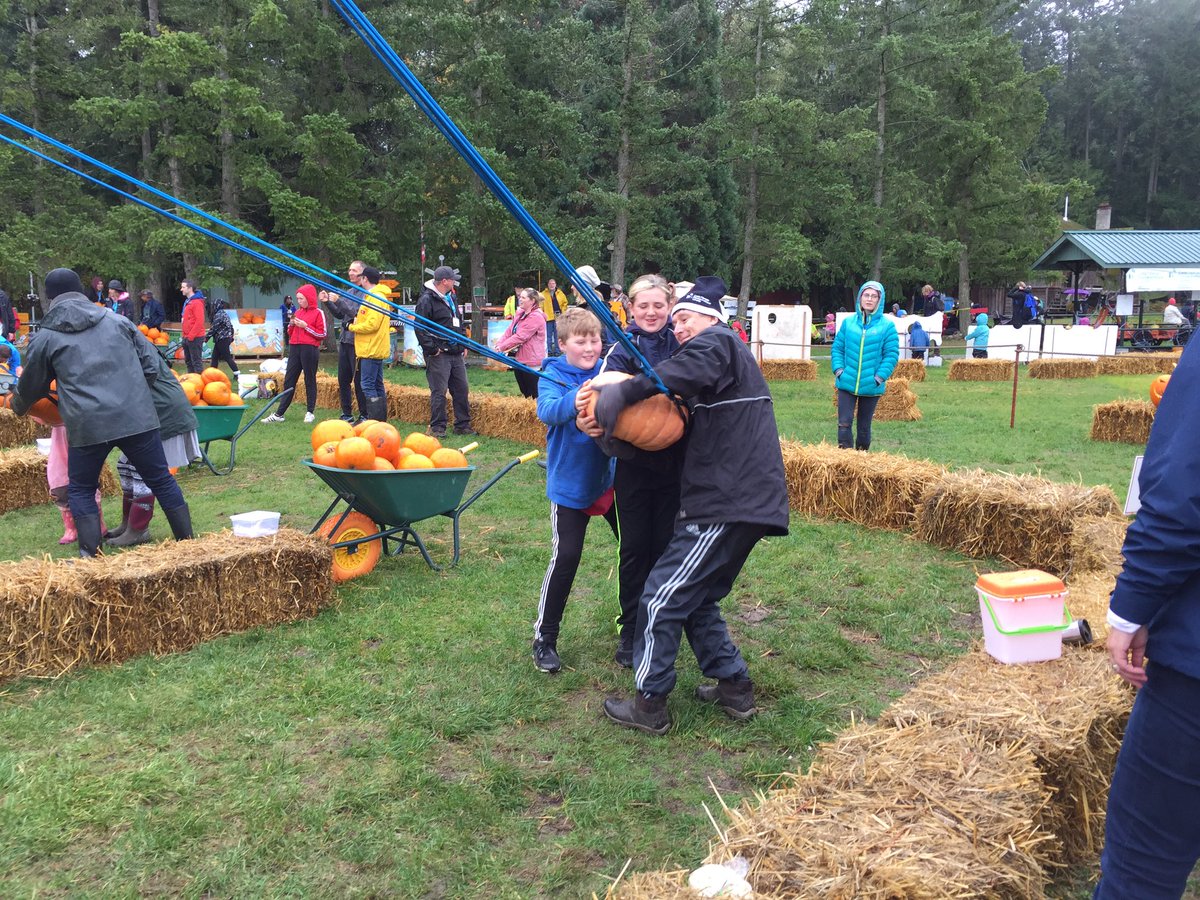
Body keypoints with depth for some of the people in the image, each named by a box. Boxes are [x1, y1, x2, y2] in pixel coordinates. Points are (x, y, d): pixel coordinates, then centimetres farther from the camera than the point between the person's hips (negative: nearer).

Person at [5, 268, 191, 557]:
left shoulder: (45, 338, 9)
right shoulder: (117, 321, 13)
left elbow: (30, 388, 21)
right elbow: (151, 364, 11)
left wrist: (17, 405, 43)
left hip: (88, 425, -1)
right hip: (137, 417, 2)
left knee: (81, 490, 16)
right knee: (161, 479, 12)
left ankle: (90, 554, 11)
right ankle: (187, 542, 16)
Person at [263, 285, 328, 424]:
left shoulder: (318, 313, -3)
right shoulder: (298, 312, 16)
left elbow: (322, 334, -8)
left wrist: (305, 326, -14)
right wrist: (292, 325, 3)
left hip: (310, 349, -6)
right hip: (295, 349, 6)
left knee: (309, 381, 2)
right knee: (288, 381, 5)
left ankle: (311, 412, 11)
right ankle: (279, 413, 6)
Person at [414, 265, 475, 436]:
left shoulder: (451, 298, 18)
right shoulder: (427, 300, -10)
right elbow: (420, 328, -15)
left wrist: (463, 345, 19)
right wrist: (432, 349, -17)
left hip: (456, 353, 8)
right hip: (439, 354, -8)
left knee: (462, 390, 10)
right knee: (439, 392, -4)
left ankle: (463, 425, 19)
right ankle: (437, 427, 4)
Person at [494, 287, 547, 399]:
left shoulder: (536, 317, -18)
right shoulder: (520, 313, 11)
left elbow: (520, 336, -23)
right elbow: (510, 331, 8)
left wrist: (502, 347, -20)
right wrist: (499, 343, -8)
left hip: (531, 362, -9)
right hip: (519, 359, 9)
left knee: (535, 394, -3)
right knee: (524, 393, 17)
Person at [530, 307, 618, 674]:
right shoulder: (553, 375, -11)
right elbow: (547, 410, -29)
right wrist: (577, 399, -49)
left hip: (610, 478, 4)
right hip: (570, 483, -4)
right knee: (565, 557, -6)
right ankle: (544, 637, 11)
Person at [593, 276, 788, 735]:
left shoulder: (716, 342, -4)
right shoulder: (731, 354, 25)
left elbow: (685, 371, -31)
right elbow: (686, 422, 17)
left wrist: (624, 391, -31)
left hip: (728, 503, -10)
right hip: (739, 499, 10)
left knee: (663, 597, -3)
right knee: (696, 598, 19)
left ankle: (650, 704, 7)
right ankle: (735, 687, 26)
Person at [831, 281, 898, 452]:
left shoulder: (887, 326, -3)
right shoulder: (848, 322, 3)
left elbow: (892, 355, -5)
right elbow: (837, 348, 7)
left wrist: (880, 377, -14)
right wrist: (838, 370, -6)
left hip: (871, 387, -1)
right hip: (847, 384, 1)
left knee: (864, 427, 12)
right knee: (844, 423, -7)